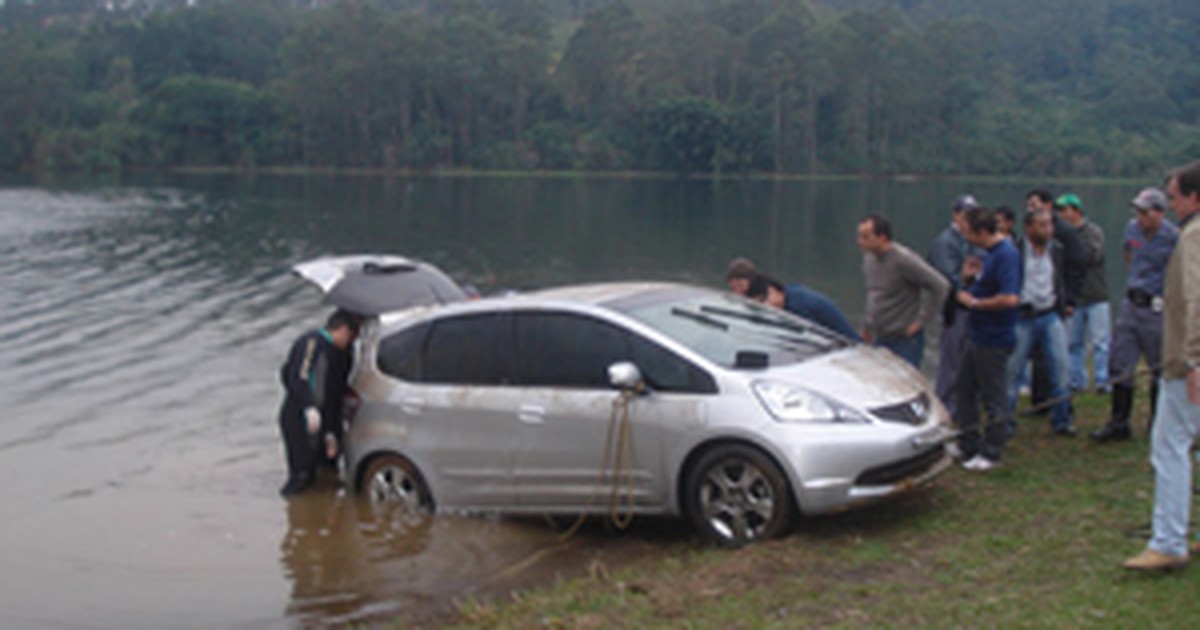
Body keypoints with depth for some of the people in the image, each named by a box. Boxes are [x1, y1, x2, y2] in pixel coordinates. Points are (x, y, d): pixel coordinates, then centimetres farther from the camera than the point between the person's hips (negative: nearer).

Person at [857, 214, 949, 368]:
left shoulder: (903, 260, -21)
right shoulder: (868, 257, 3)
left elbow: (940, 286, -21)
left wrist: (922, 319, -17)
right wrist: (867, 322, 20)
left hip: (905, 340, -8)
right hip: (879, 338, 8)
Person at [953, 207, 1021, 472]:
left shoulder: (1006, 254, -21)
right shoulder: (992, 253, 11)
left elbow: (1010, 299, -30)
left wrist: (973, 302, -19)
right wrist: (972, 276, 5)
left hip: (994, 339, -10)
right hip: (978, 336, 10)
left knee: (993, 399, 2)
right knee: (965, 390, 18)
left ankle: (992, 453, 13)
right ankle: (969, 445, 30)